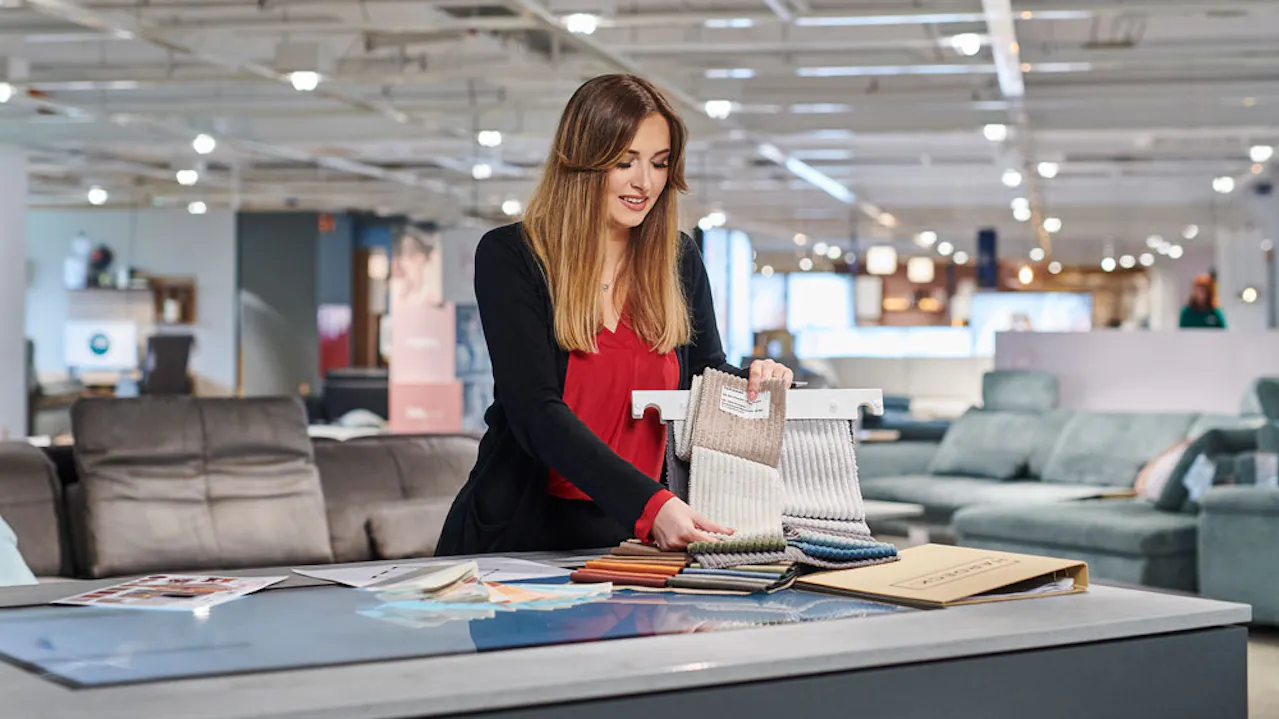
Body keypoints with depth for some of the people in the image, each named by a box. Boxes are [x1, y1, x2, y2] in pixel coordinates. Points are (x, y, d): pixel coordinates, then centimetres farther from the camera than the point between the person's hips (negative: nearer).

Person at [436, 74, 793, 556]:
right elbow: (536, 413, -16)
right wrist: (649, 504, -29)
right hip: (524, 533, -4)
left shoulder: (679, 259, 9)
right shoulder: (509, 257, -6)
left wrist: (754, 382, -3)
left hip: (633, 537, 4)